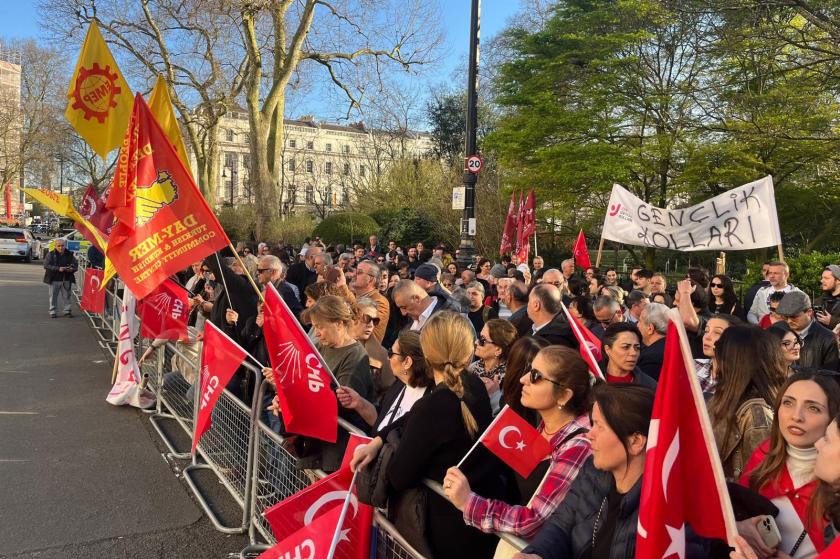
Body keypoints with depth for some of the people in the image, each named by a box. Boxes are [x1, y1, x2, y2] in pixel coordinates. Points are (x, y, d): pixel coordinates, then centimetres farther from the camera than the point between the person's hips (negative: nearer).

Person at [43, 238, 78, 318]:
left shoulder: (70, 254, 6)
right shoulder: (50, 254, -2)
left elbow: (75, 265, 10)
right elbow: (46, 265, -10)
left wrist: (72, 269, -14)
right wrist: (58, 269, -21)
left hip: (67, 279, 2)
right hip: (54, 279, -2)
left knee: (67, 296, 7)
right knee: (53, 296, 4)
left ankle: (67, 311, 17)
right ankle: (53, 312, 13)